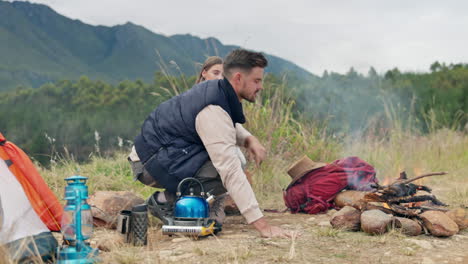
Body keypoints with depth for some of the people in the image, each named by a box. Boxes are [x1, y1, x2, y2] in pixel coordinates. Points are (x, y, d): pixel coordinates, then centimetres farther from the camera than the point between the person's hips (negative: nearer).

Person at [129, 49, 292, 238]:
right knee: (227, 172, -24)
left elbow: (226, 129, 22)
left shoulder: (215, 89, 1)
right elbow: (231, 172, -33)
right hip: (149, 163, -10)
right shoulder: (213, 111, -27)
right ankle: (164, 201, -12)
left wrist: (249, 139, -2)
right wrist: (262, 225, -35)